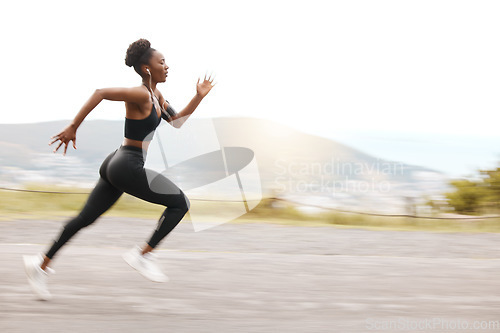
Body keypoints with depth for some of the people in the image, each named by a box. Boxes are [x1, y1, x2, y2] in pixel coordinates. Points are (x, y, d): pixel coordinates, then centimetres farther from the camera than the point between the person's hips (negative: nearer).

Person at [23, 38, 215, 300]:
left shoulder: (156, 96, 13)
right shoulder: (141, 95, -17)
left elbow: (177, 121, 23)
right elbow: (101, 92, -26)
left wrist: (199, 97, 12)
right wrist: (73, 128, -26)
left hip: (116, 165, 10)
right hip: (128, 167, -10)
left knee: (86, 218, 15)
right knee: (180, 203, -5)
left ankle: (41, 263, 21)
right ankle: (143, 254, -3)